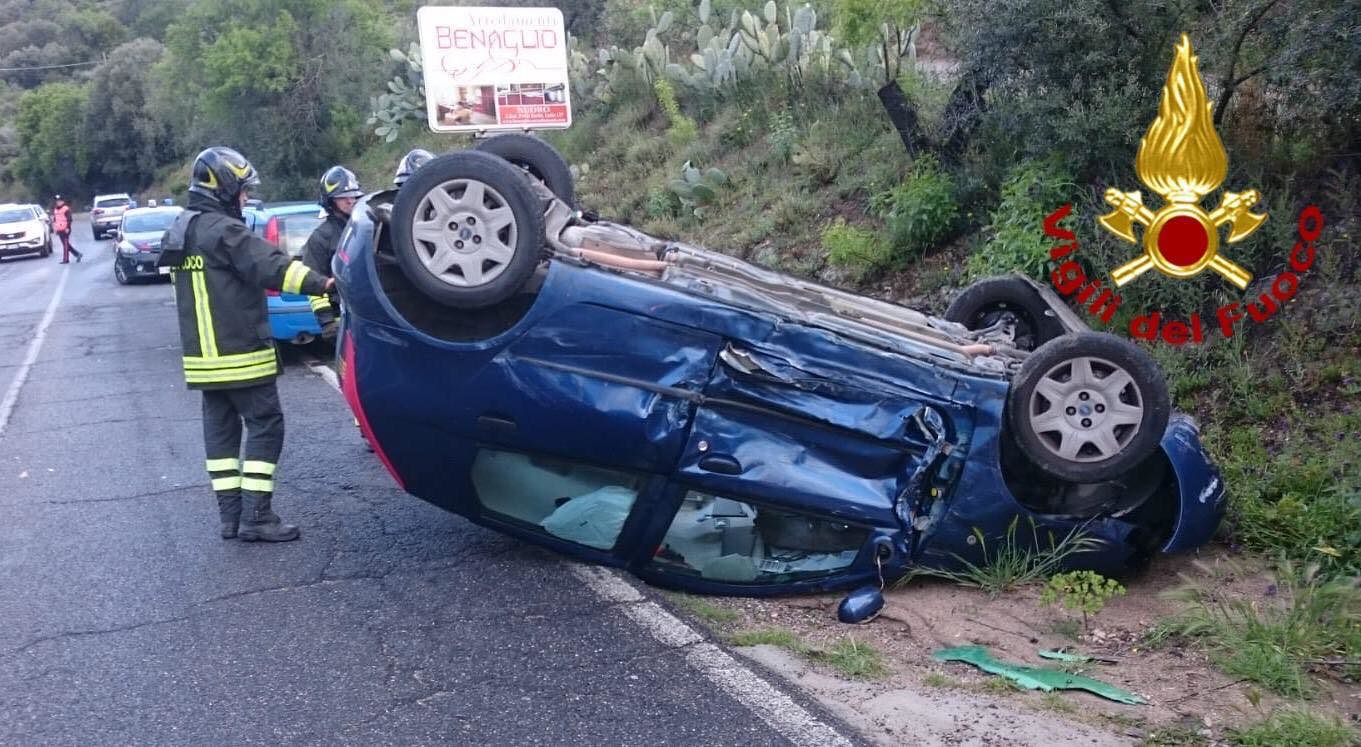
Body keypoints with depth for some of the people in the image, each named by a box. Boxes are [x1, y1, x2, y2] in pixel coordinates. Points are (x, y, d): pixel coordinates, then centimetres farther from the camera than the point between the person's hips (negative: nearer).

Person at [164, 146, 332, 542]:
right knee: (265, 425, -5)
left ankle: (231, 513, 14)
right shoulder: (222, 230, -15)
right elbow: (269, 264, -23)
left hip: (204, 355, 9)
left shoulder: (182, 231, 15)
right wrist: (319, 284, -25)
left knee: (220, 428, 11)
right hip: (239, 353, -9)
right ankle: (256, 516, -7)